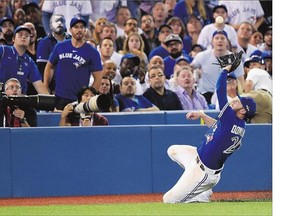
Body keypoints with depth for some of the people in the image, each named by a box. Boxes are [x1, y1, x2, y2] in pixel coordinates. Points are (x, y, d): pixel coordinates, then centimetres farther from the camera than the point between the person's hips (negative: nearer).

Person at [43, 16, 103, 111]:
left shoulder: (92, 52, 0)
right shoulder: (60, 47, 7)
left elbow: (98, 78, 0)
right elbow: (49, 66, 16)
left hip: (80, 99, -2)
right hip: (59, 98, 2)